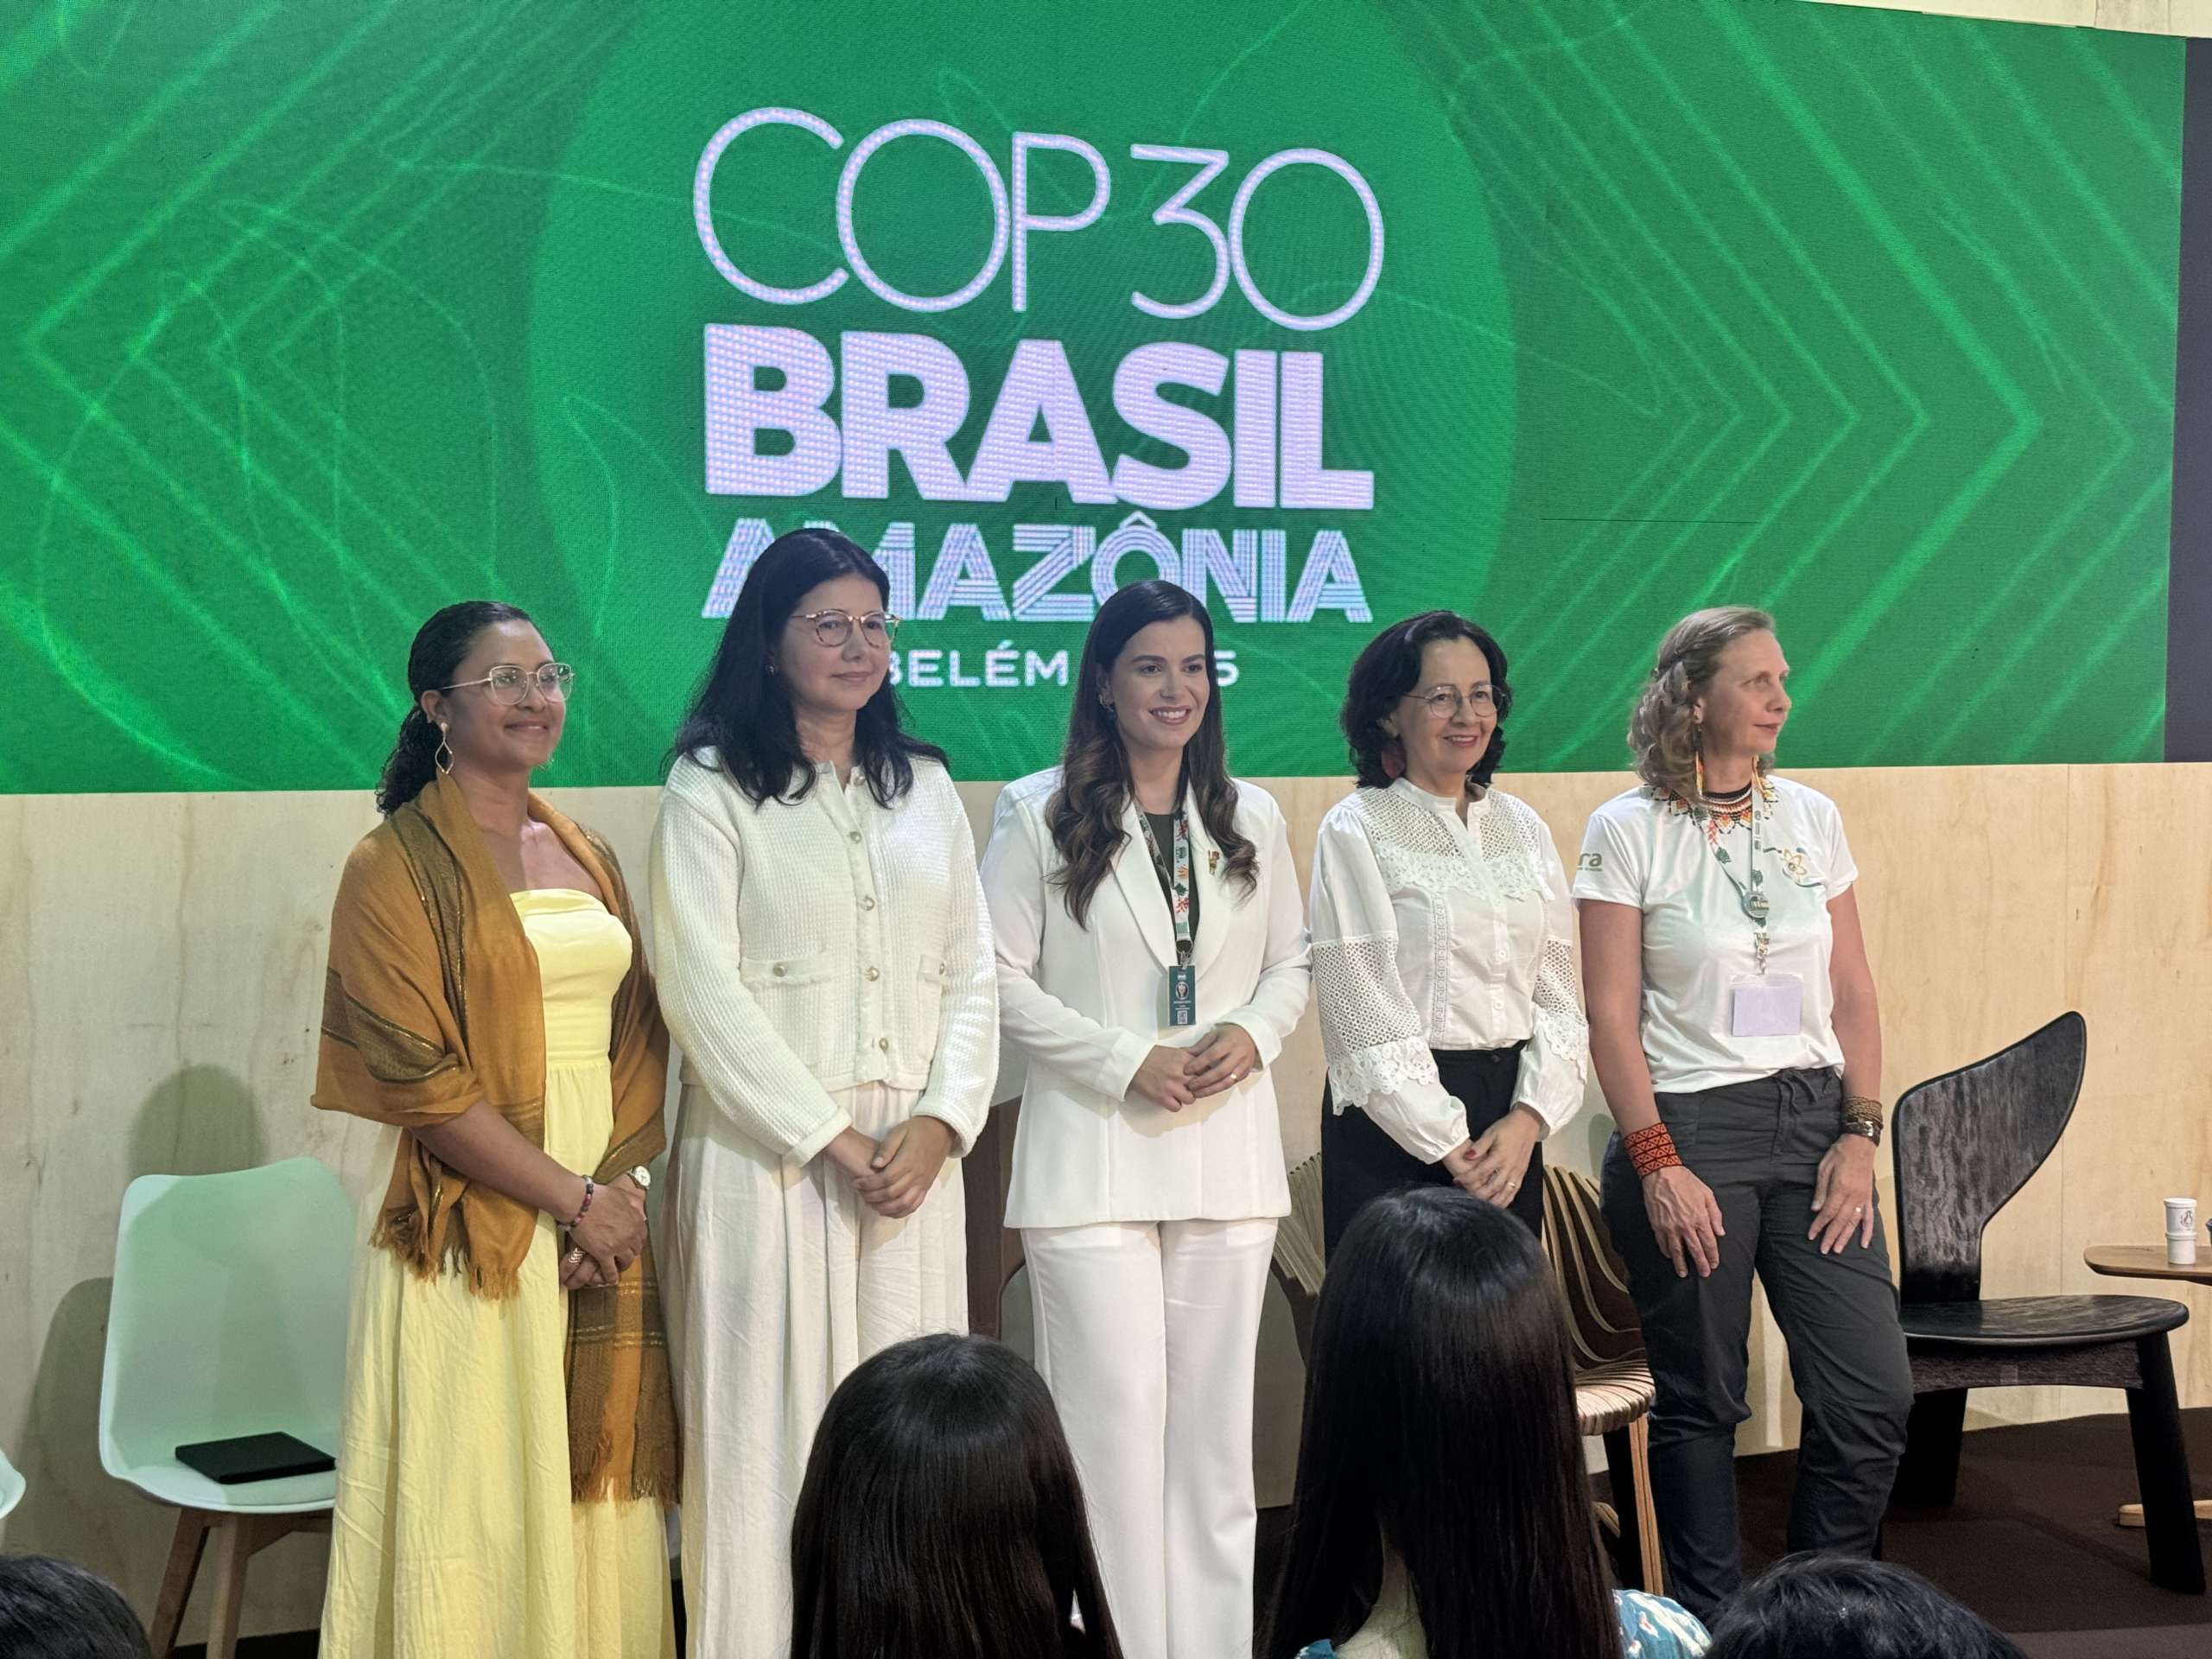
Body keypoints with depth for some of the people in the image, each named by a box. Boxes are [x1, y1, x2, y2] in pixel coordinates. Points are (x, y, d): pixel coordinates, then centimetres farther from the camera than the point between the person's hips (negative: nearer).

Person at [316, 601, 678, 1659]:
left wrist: (621, 1187, -4)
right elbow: (416, 1074, -12)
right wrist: (573, 1198, -13)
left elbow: (638, 1037, 12)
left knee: (596, 1487, 8)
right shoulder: (396, 866, -4)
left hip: (607, 1212, 5)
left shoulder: (587, 858, 14)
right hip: (473, 1227, -5)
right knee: (480, 1504, -2)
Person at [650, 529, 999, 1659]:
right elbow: (704, 992, -8)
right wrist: (832, 1139, -10)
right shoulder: (712, 788, -1)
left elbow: (973, 972, 11)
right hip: (768, 1151, -4)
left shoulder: (924, 786, 14)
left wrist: (941, 1122, -5)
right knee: (772, 1428, -1)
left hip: (915, 1154, 4)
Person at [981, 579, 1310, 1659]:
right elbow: (1000, 977, -5)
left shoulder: (1251, 819, 12)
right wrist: (1128, 1062, -12)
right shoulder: (1039, 815, -1)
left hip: (1227, 1154, 4)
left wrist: (1252, 1033, -5)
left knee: (1213, 1419, 8)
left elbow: (1292, 962, 17)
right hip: (1094, 1154, -4)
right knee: (1115, 1418, -5)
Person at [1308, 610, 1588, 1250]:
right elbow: (1366, 1014, -10)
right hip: (1396, 1122, -5)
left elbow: (1558, 995, 8)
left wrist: (1528, 1118, -7)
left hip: (1513, 1114, 5)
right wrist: (1449, 1144, -12)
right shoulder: (1356, 830, -5)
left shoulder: (1523, 827, 11)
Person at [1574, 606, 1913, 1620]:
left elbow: (1853, 993, 10)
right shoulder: (1627, 831, -3)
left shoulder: (1812, 818, 9)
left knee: (1874, 1397, -1)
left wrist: (1860, 1134, 0)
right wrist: (1656, 1163, -12)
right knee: (1701, 1403, 4)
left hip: (1813, 1119, 4)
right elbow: (1611, 1015, -6)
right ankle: (1710, 1623, 21)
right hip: (1689, 1126, -4)